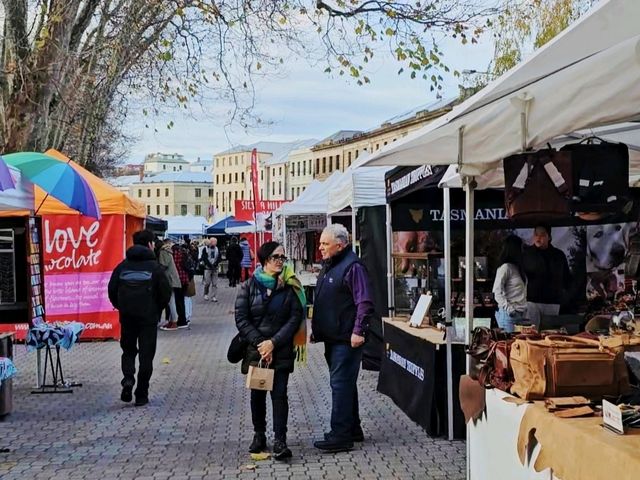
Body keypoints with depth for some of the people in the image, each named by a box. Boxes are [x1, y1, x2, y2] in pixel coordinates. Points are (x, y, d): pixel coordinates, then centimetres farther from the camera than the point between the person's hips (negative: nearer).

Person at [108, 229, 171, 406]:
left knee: (128, 350, 19)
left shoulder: (123, 266, 3)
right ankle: (141, 394, 7)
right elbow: (166, 293, -8)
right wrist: (157, 309, 10)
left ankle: (128, 378, -6)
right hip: (149, 317, -3)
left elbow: (111, 290, 2)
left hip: (127, 317, 3)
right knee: (146, 354, 5)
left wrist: (121, 307, 16)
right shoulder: (154, 267, -6)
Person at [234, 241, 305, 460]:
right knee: (257, 393, 11)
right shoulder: (249, 286, 0)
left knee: (279, 394, -4)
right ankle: (259, 435, 25)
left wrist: (273, 342, -14)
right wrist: (259, 343, -13)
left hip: (281, 351, -1)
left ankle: (280, 440, -2)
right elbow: (241, 318, -4)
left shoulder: (289, 286, -2)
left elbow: (295, 318, -6)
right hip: (255, 350, 1)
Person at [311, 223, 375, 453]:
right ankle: (352, 429, 28)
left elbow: (365, 303, -21)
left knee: (341, 384, -8)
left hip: (346, 339, -10)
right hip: (332, 338, 10)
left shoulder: (352, 267, -16)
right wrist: (316, 328, 21)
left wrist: (358, 331, -25)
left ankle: (340, 436, -2)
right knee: (344, 383, 17)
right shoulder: (328, 266, 15)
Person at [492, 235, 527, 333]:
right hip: (508, 314, -7)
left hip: (521, 313, 7)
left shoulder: (518, 268, 15)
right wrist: (508, 307, -20)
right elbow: (497, 291, -13)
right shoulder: (505, 268, -9)